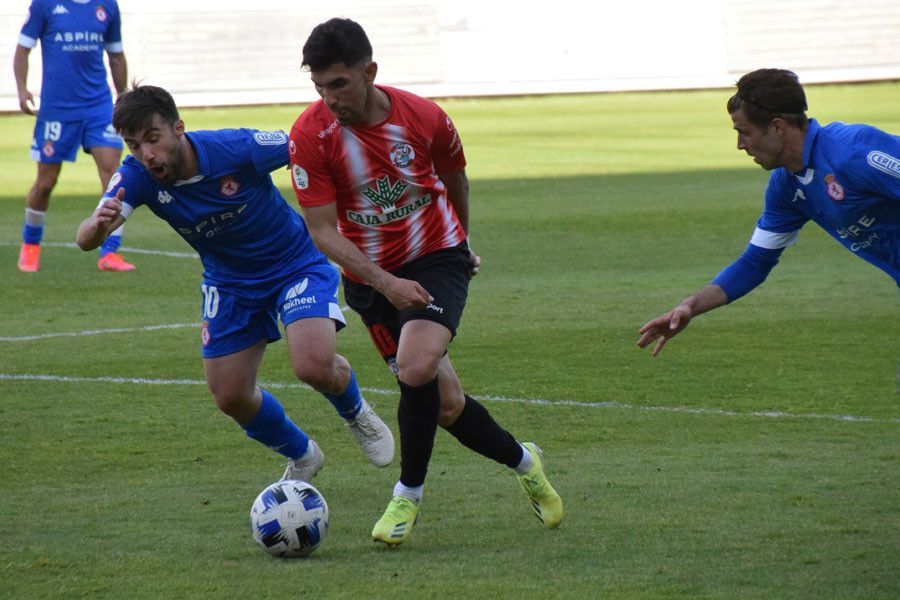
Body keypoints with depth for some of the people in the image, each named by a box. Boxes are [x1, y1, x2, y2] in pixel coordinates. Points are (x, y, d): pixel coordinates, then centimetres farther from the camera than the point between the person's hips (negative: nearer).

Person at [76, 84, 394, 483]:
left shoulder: (239, 149, -31)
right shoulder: (137, 176, -22)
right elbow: (86, 240, -34)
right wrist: (98, 225, -57)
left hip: (296, 264, -4)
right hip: (229, 282, 4)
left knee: (314, 366, -25)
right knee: (231, 397, 3)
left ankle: (356, 413, 12)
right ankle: (301, 457, 33)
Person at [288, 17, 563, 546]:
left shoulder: (424, 117, -13)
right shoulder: (310, 136, -17)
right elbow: (322, 231, -15)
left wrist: (462, 245, 24)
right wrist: (385, 283, -24)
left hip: (437, 258, -1)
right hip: (370, 276, 1)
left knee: (417, 368, -26)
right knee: (445, 404, 1)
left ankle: (409, 494, -7)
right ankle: (524, 462, 29)